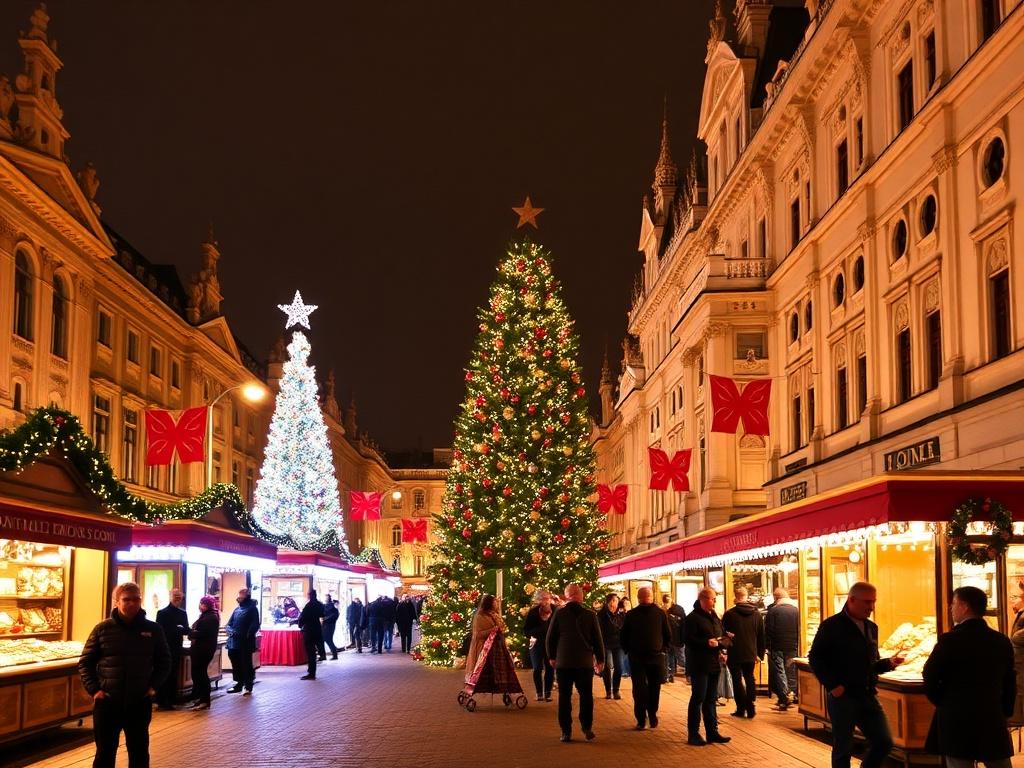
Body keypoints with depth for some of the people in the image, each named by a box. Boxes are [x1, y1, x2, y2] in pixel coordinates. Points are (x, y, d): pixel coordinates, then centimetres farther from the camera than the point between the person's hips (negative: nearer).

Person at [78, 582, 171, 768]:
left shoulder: (153, 629, 1)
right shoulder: (103, 629, -2)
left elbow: (164, 661, 12)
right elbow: (85, 662, 4)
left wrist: (154, 686, 0)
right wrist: (94, 689, -6)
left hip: (140, 702, 1)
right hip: (107, 702, -1)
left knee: (139, 753, 11)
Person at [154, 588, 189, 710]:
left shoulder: (183, 614, 12)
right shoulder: (162, 613, -3)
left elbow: (186, 630, 5)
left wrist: (180, 629, -16)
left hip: (176, 649, 5)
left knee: (173, 675, 7)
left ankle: (170, 701, 11)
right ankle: (161, 701, 1)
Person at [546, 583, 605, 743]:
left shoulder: (559, 614, -5)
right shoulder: (590, 615, -3)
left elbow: (550, 638, 0)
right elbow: (597, 639, 0)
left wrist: (552, 657, 14)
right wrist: (600, 659, 11)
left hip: (563, 662, 0)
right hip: (585, 662, 0)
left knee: (564, 696, 5)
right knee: (586, 695, 11)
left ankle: (566, 731, 4)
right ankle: (587, 728, 6)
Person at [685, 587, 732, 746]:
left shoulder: (715, 617, 15)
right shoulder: (693, 618, -9)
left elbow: (726, 638, 13)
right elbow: (689, 640, -17)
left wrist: (719, 643, -8)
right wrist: (707, 643, -24)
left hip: (714, 663, 8)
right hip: (699, 665, -8)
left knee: (711, 699, 12)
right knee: (698, 698, -4)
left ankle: (712, 732, 17)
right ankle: (693, 734, 1)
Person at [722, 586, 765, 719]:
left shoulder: (729, 614, -12)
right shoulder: (757, 614, 2)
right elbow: (761, 636, 6)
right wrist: (760, 653, 12)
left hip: (735, 654, -4)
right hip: (751, 653, 4)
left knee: (737, 681, 5)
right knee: (750, 679, 14)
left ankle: (741, 709, 4)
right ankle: (751, 708, 8)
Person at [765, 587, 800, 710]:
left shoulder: (773, 610, -9)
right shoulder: (796, 610, 3)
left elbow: (768, 630, -9)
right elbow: (799, 630, 8)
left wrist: (766, 646, -1)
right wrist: (797, 644, 15)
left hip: (777, 646, -4)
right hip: (792, 647, 4)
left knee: (779, 671, -1)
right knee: (791, 671, 13)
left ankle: (786, 695, -15)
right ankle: (792, 694, 15)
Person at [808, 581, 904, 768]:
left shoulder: (871, 628, 12)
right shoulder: (831, 626, -8)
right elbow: (815, 658, -8)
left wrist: (888, 663, 0)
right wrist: (832, 685, -15)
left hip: (868, 697, 6)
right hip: (842, 697, -6)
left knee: (884, 742, 2)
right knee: (843, 749, 2)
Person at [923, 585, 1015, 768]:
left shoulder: (950, 640, -12)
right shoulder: (1002, 641, 3)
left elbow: (930, 680, -7)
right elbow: (1010, 683, 9)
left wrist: (944, 704, 10)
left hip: (957, 724, -4)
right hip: (994, 721, 4)